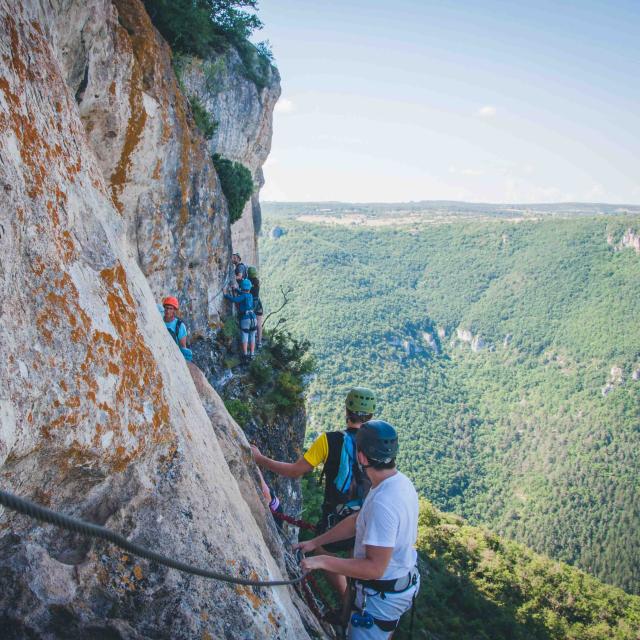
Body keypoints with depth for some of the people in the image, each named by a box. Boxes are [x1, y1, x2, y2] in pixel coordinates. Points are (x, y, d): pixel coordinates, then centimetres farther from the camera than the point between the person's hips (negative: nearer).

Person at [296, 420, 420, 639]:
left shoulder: (383, 503, -35)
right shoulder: (400, 481, -5)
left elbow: (375, 567, -33)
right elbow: (358, 520, 4)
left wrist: (322, 560, -30)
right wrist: (315, 542, 4)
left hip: (382, 596, -9)